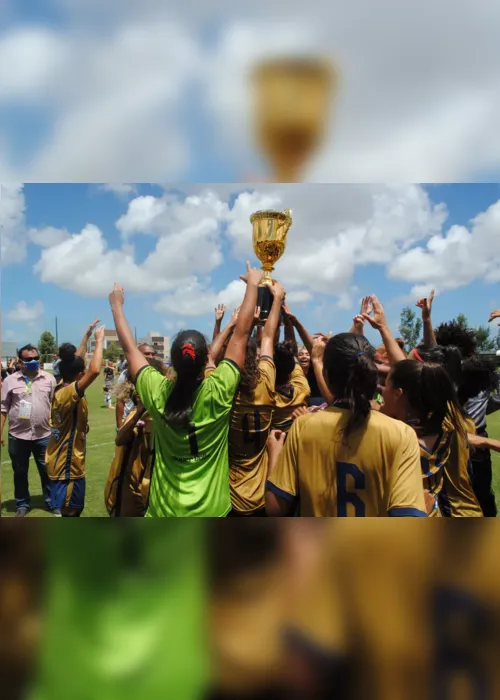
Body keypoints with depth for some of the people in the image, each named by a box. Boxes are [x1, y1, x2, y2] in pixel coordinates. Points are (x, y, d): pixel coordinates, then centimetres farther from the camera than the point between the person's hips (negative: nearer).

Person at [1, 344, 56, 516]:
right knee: (20, 472, 13)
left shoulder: (49, 379, 0)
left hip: (43, 435, 0)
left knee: (47, 470, 10)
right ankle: (22, 504, 29)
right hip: (17, 436, 0)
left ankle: (52, 502, 26)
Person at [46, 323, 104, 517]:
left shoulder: (62, 387, 2)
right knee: (66, 513, 0)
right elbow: (95, 371, -38)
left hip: (62, 462, 10)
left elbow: (74, 361, 17)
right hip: (66, 465, -10)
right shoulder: (68, 393, -24)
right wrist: (99, 340, -26)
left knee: (72, 510, 24)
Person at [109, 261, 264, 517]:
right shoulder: (218, 391, -16)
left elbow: (128, 347, 4)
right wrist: (253, 284, 2)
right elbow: (241, 333, -9)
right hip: (210, 511, -1)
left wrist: (117, 305, 18)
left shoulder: (157, 392, -11)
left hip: (164, 510, 2)